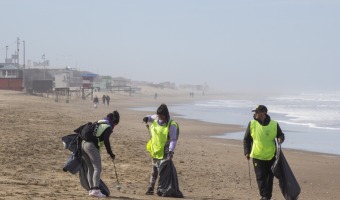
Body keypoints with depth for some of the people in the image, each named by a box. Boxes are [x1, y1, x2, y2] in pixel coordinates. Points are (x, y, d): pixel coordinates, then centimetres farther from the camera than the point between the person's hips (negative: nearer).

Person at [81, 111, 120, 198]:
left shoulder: (98, 123, 25)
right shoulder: (108, 127, 1)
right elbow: (106, 140, -11)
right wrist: (110, 153, -5)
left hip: (83, 143, 8)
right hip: (91, 146, -8)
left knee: (90, 168, 15)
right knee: (97, 168, -7)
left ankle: (91, 189, 15)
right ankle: (96, 190, -18)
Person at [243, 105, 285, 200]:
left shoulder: (274, 124, -2)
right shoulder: (252, 124, 0)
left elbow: (281, 135, 12)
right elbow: (246, 139, 6)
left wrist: (280, 139, -13)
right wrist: (247, 152, -4)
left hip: (271, 156, 1)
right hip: (257, 156, -1)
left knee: (269, 178, 9)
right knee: (260, 177, -8)